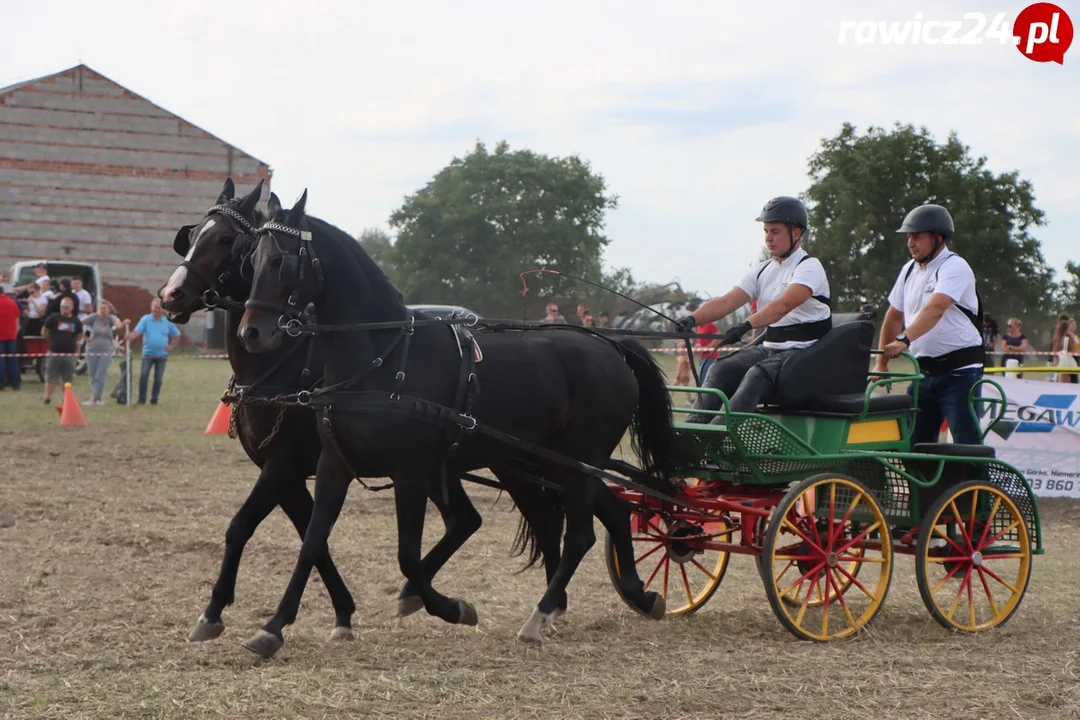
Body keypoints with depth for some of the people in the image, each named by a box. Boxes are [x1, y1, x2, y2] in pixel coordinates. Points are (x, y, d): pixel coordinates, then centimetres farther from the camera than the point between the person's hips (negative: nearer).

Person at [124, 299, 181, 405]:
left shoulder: (167, 322, 4)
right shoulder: (145, 319, -3)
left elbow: (176, 335, 14)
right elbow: (137, 332, -15)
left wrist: (171, 346, 0)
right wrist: (130, 336, -36)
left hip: (162, 355, 2)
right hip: (148, 353, -2)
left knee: (158, 379, 4)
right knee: (143, 376, -12)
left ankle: (154, 399, 15)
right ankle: (142, 399, -5)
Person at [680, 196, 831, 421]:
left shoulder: (809, 267, -9)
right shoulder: (762, 271, 12)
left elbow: (784, 304, -27)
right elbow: (726, 303, 1)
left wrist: (747, 325, -42)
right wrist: (691, 319, -17)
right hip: (769, 348, 7)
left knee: (757, 374, -33)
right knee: (720, 369, -16)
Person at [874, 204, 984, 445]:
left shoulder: (954, 267, -11)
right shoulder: (910, 269, 13)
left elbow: (935, 309, -27)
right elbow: (894, 316, 22)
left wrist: (904, 341, -40)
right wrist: (881, 363, 18)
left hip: (959, 370, -7)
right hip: (925, 371, 8)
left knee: (966, 444, -11)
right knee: (914, 443, 6)